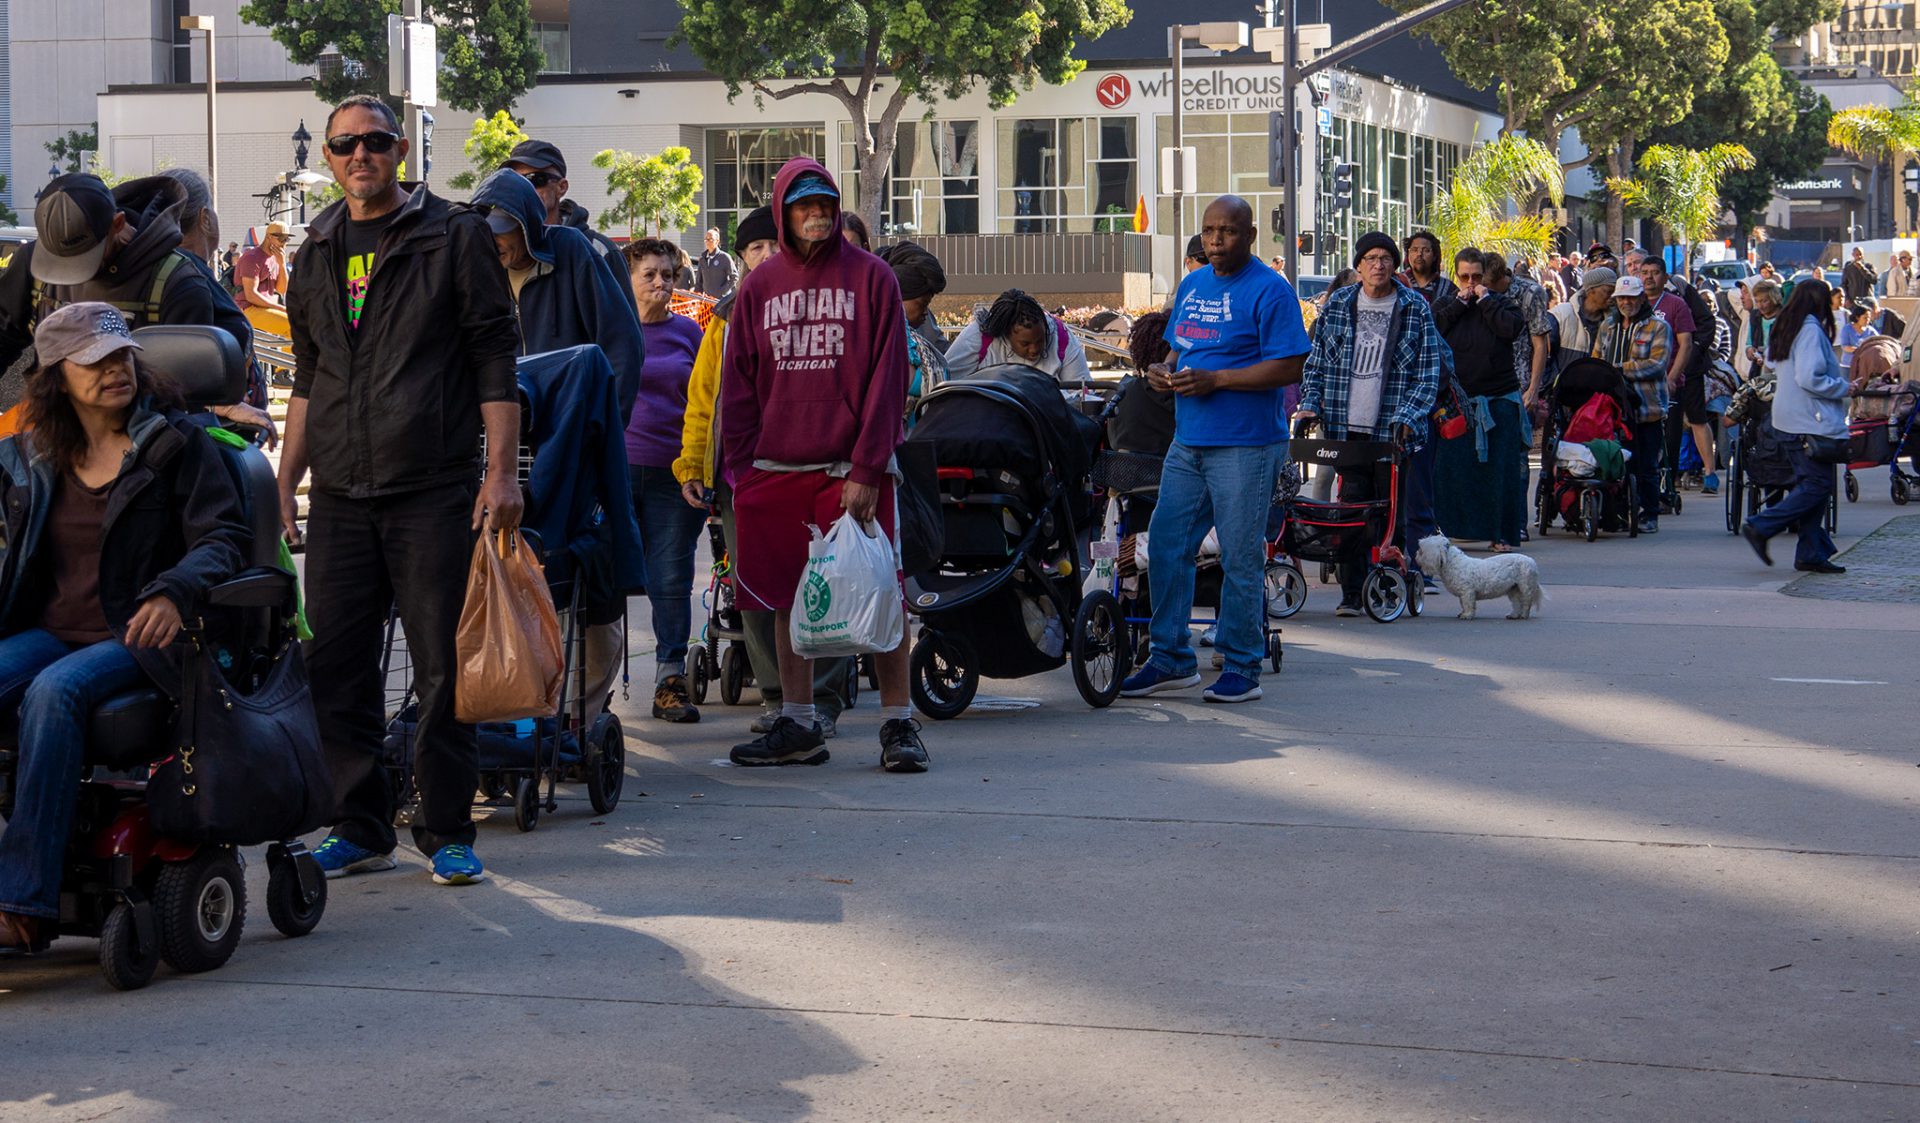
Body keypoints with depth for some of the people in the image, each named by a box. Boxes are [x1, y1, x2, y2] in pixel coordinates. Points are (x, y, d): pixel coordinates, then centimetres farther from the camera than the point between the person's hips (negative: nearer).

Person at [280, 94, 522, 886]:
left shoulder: (455, 237, 2)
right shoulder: (317, 253, 16)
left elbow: (496, 359, -1)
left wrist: (502, 471, -9)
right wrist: (284, 479, 16)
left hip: (435, 493, -4)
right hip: (339, 496, 5)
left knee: (443, 668, -2)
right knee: (336, 670, 3)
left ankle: (448, 832, 7)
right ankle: (361, 829, 13)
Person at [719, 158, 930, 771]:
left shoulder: (871, 277, 1)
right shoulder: (759, 286, 12)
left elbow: (887, 379, -3)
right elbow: (739, 384, 13)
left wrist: (867, 469, -11)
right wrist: (739, 469, 4)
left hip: (852, 468, -4)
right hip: (776, 469, 4)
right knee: (787, 599, 7)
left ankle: (898, 722, 1)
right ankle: (797, 726, 16)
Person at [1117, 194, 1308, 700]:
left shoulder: (1270, 290, -9)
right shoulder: (1191, 285, 16)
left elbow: (1290, 368, -15)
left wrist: (1215, 379, -19)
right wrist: (1164, 370, 3)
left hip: (1246, 446, -7)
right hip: (1187, 442, 8)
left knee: (1240, 557, -2)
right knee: (1167, 544, 7)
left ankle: (1241, 668, 7)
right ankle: (1172, 658, 17)